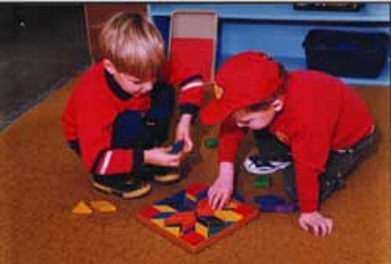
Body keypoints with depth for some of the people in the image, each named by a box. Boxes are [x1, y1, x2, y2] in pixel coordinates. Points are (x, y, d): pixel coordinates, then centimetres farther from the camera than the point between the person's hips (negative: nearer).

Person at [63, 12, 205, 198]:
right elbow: (95, 159, -38)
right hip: (89, 139, -6)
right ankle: (107, 177, -10)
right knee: (132, 123, -35)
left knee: (166, 94, -14)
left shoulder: (147, 68, -26)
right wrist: (145, 157, -41)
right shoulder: (92, 97, -40)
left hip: (121, 127, 6)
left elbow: (191, 77, -13)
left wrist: (185, 120, -25)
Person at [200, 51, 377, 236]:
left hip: (350, 138, -6)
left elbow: (308, 168, -34)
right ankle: (279, 160, 9)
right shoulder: (257, 97, -26)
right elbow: (230, 129, -11)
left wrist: (309, 212, -21)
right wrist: (225, 176, -13)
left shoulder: (307, 118, -46)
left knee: (297, 191, -16)